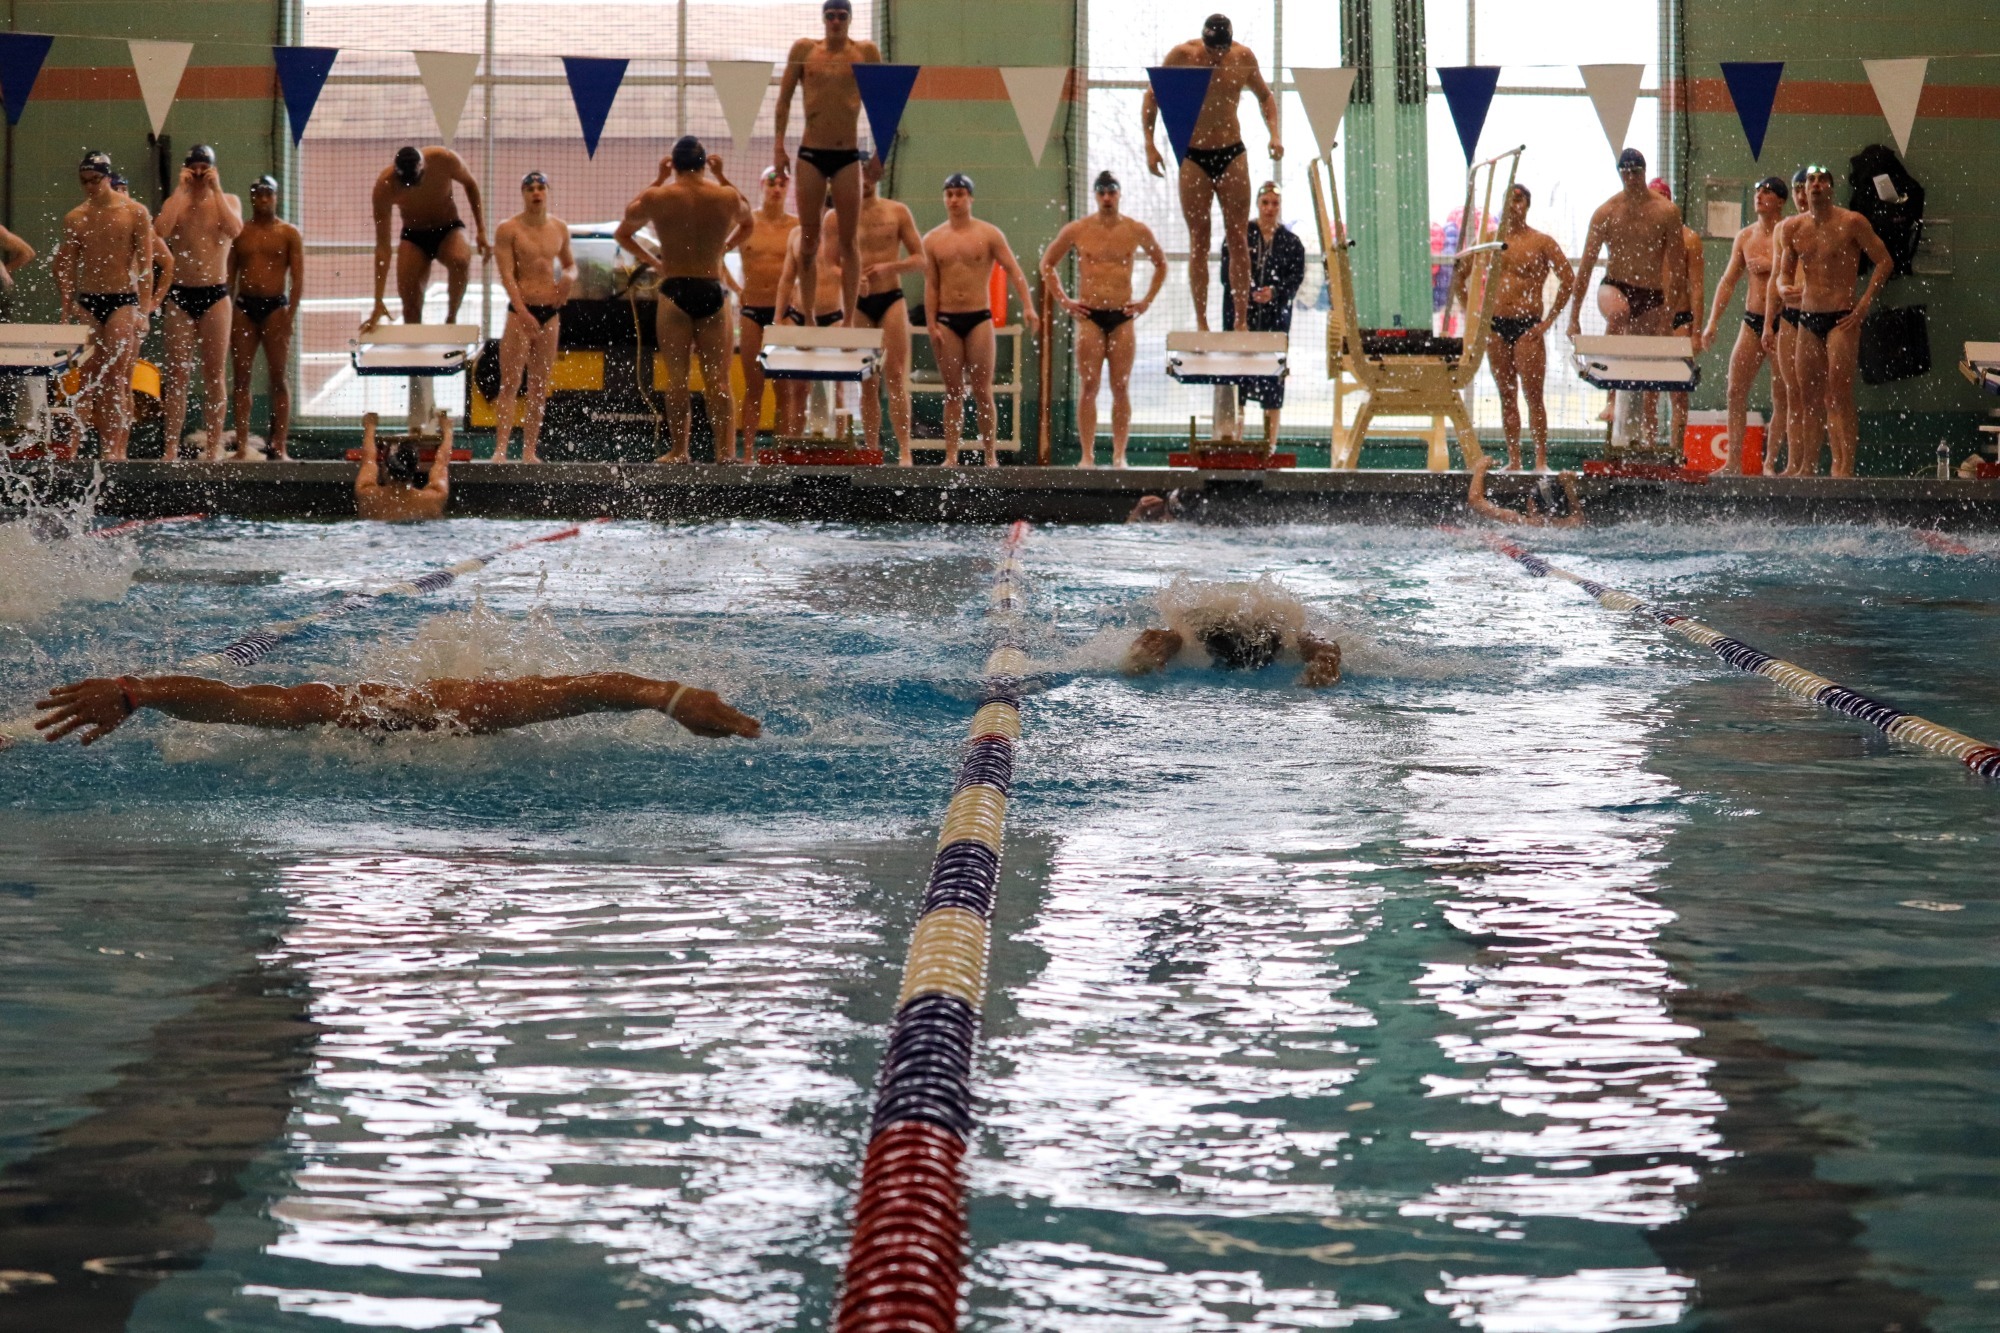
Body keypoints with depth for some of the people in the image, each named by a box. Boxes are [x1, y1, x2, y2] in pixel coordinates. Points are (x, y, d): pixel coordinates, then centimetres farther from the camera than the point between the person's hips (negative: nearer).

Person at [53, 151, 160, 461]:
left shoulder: (134, 212, 0)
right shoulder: (74, 218, 10)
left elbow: (146, 264, -4)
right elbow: (65, 266, 12)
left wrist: (145, 309, -11)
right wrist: (68, 306, 2)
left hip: (124, 300, -4)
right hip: (87, 303, 4)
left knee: (117, 378, -13)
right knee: (93, 381, 1)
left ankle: (117, 449, -15)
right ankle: (107, 448, 6)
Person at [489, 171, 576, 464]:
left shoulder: (560, 228, 9)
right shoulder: (509, 229, -5)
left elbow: (570, 263, 22)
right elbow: (507, 274, -12)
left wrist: (569, 276, -4)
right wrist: (523, 312, -21)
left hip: (550, 311, 5)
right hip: (521, 310, -5)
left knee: (540, 386, 6)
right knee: (510, 384, -10)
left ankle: (529, 450, 10)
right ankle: (501, 449, -13)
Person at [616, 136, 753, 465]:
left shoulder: (656, 198, -3)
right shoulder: (727, 197, 1)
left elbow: (623, 233, 14)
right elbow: (746, 221, 25)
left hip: (674, 290, -1)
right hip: (713, 290, 1)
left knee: (677, 377, 2)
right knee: (718, 378, 3)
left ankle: (679, 450, 1)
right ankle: (725, 450, -2)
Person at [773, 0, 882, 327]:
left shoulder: (866, 52, 2)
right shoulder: (804, 49, 5)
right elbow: (784, 98, 8)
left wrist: (881, 152, -1)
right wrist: (779, 146, 1)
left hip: (848, 156, -1)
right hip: (810, 154, 1)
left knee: (849, 241, 0)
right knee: (809, 240, 4)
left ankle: (849, 319, 2)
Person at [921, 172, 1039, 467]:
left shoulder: (989, 234, 2)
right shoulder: (932, 240, 8)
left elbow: (1014, 270, -3)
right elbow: (930, 286, 7)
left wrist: (1028, 306, -16)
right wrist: (931, 325, -1)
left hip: (979, 318, -2)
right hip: (946, 320, 2)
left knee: (982, 392, -3)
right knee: (953, 392, 3)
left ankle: (991, 456, 0)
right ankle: (951, 456, 3)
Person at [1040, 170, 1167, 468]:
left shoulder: (1137, 231, 3)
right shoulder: (1077, 230, 1)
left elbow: (1161, 264, 18)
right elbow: (1047, 263, 12)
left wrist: (1148, 301, 9)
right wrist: (1063, 300, 5)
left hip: (1123, 316, 1)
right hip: (1089, 316, -1)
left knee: (1121, 388, 0)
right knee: (1088, 387, -4)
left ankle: (1119, 455, 4)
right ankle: (1087, 455, -3)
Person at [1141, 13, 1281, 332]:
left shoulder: (1244, 58, -3)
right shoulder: (1182, 56, -9)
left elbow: (1265, 96, 14)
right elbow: (1151, 98, 0)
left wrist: (1274, 134, -1)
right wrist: (1149, 145, -8)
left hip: (1231, 154, 2)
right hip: (1193, 156, -2)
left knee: (1238, 240, -1)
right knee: (1198, 242, 0)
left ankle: (1242, 320, 2)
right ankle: (1201, 322, 3)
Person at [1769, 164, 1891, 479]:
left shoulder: (1851, 223, -5)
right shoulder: (1794, 228, 9)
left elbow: (1884, 262, -2)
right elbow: (1784, 272, 16)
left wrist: (1864, 304, -9)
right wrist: (1784, 288, -8)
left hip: (1841, 317, -5)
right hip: (1807, 318, 5)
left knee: (1839, 396, -12)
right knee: (1808, 397, 7)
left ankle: (1845, 467, -13)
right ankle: (1806, 467, 12)